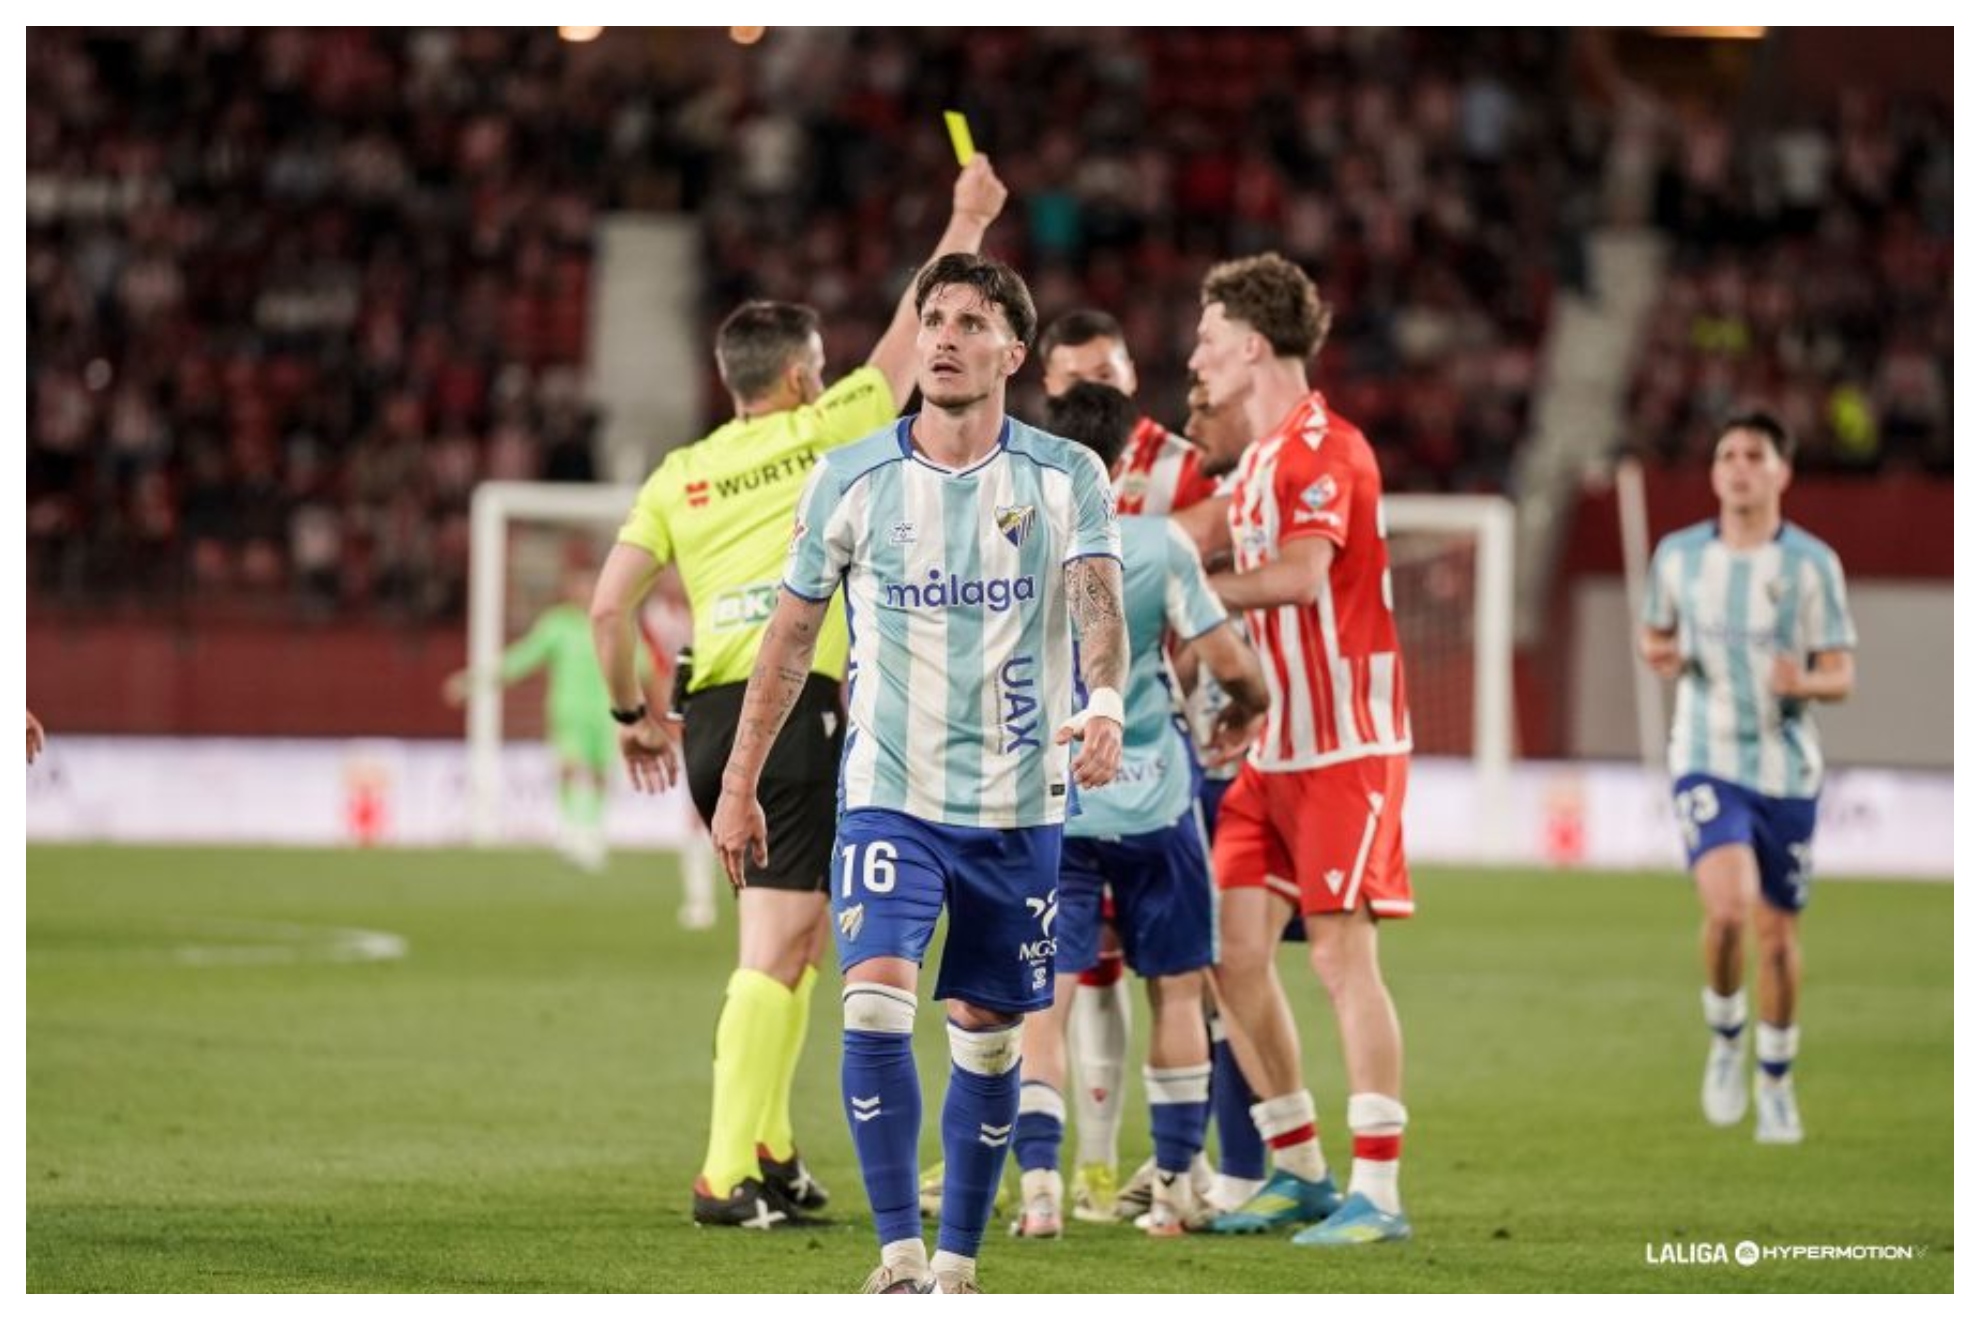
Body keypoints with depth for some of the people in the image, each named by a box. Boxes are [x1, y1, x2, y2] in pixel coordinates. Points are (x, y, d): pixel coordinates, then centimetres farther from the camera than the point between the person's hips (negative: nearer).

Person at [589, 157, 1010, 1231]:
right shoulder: (818, 435, 2)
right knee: (777, 948, -9)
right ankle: (727, 1175, -15)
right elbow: (911, 338, 12)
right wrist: (968, 221, 23)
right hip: (796, 708, -6)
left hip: (709, 721, 6)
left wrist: (632, 714, 20)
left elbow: (607, 606, 8)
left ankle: (771, 1152, 19)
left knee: (791, 937, 19)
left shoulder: (679, 475, 14)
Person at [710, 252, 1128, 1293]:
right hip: (888, 796, -1)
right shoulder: (850, 480, 0)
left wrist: (1103, 705, -37)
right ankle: (899, 1255, -14)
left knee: (988, 1041, 7)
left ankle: (957, 1263, 20)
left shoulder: (1068, 479, -2)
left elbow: (1099, 606, -15)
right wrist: (740, 786, 8)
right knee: (876, 1003, -19)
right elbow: (791, 634, 8)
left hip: (1018, 807, 1)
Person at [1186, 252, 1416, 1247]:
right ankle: (1299, 1171, 14)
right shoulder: (1255, 458, 16)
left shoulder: (1323, 447, -13)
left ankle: (1377, 1192, -6)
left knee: (1341, 953, -9)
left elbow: (1301, 573, -26)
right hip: (1274, 747, 9)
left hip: (1345, 744, -9)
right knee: (1232, 947, 4)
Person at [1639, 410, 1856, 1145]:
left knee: (1778, 935, 7)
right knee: (1729, 907, -23)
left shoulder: (1812, 564, -2)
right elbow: (1655, 635, 19)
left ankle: (1776, 1084, 27)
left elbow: (1842, 675, -3)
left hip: (1786, 770, 0)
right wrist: (1658, 654, -5)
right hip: (1708, 762, 0)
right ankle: (1725, 1040, 5)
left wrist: (1804, 682, -26)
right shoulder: (1679, 555, 4)